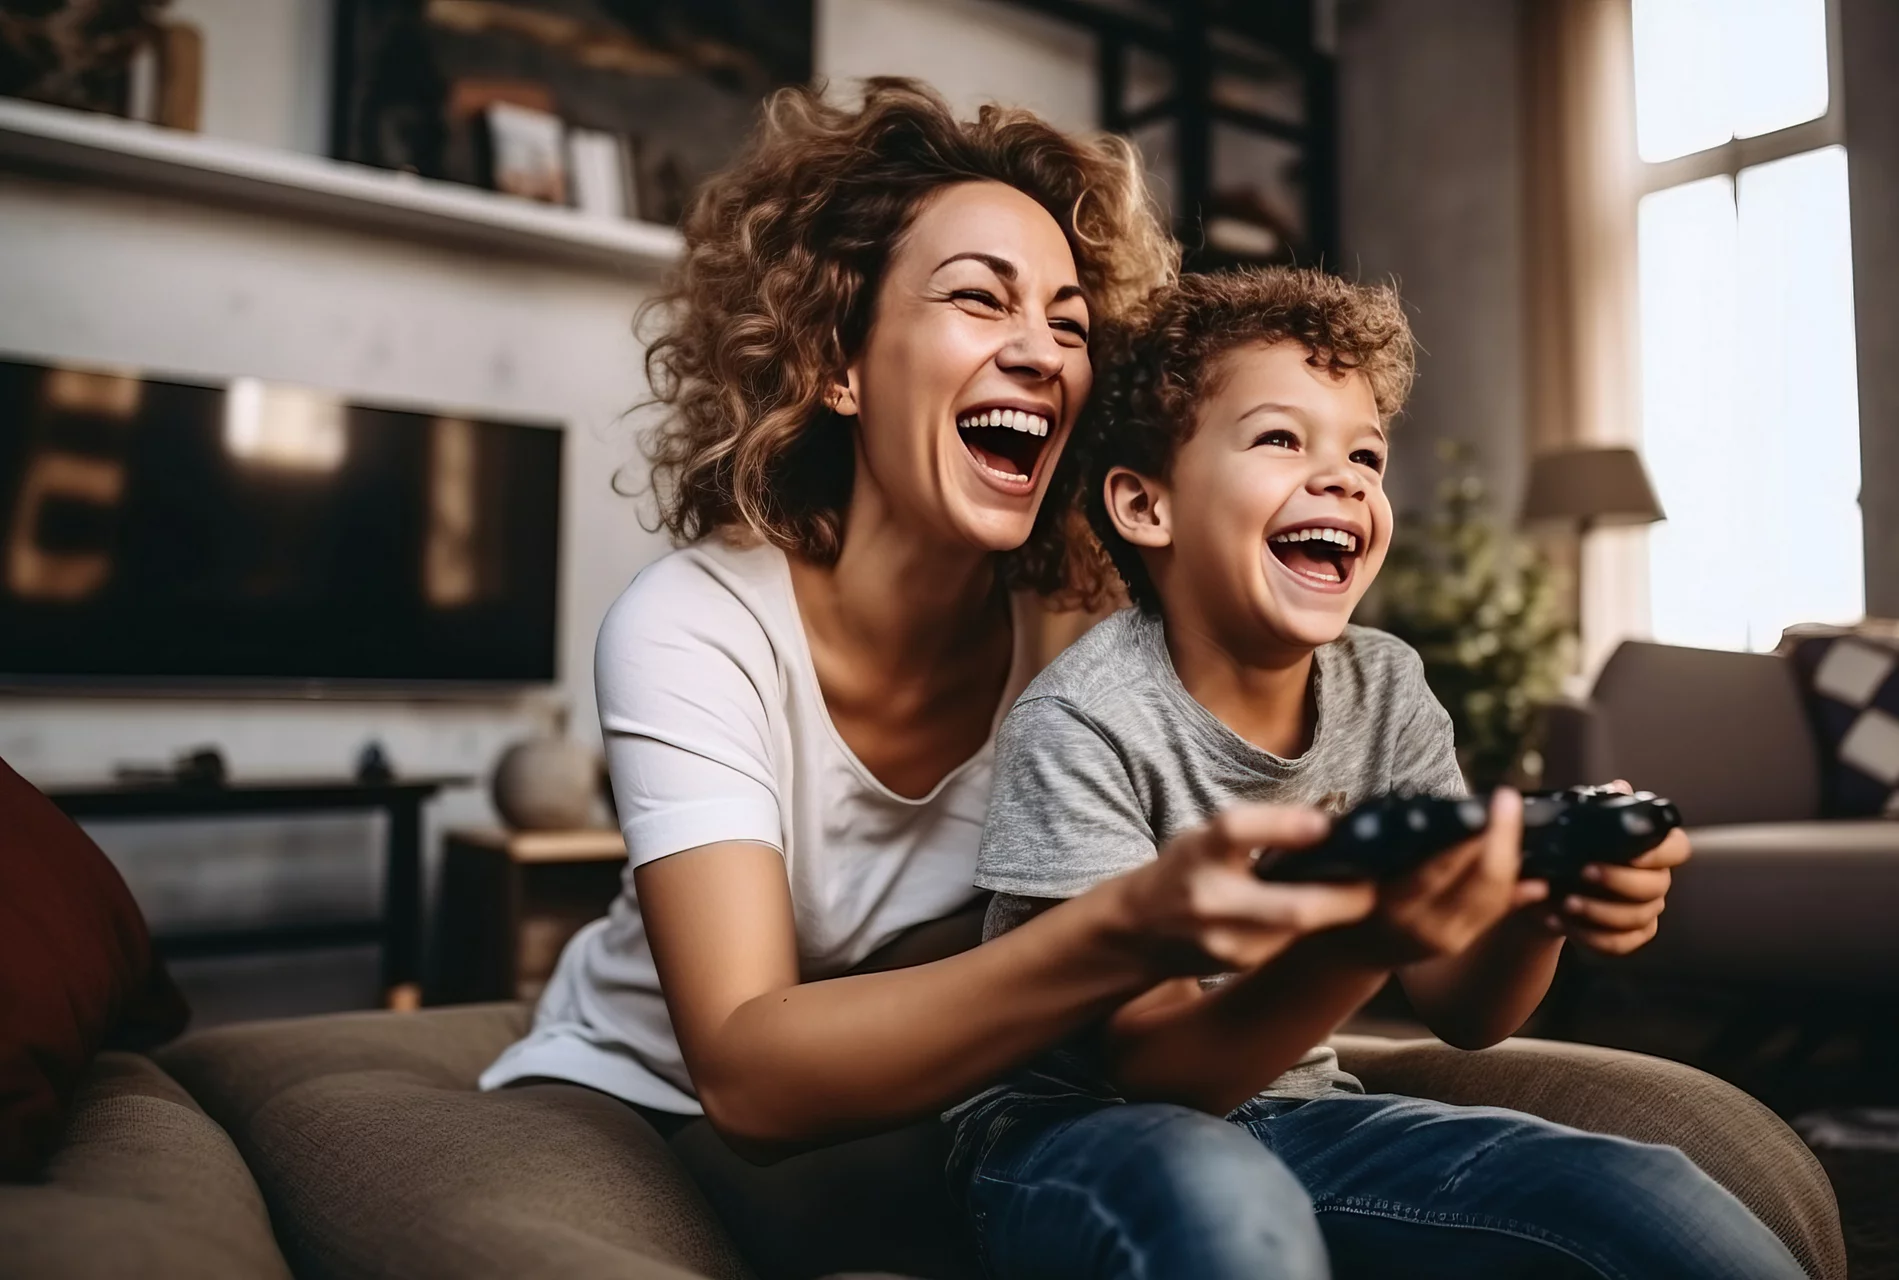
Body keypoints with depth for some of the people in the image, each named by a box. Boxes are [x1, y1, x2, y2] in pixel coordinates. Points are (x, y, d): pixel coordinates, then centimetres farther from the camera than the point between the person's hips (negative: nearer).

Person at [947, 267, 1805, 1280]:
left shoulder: (1386, 690, -3)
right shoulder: (1086, 722, -20)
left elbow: (1461, 1013, 0)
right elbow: (1150, 1069, -21)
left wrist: (1539, 911, -23)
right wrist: (1356, 946, -40)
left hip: (1291, 1113, 5)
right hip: (1073, 1131, -4)